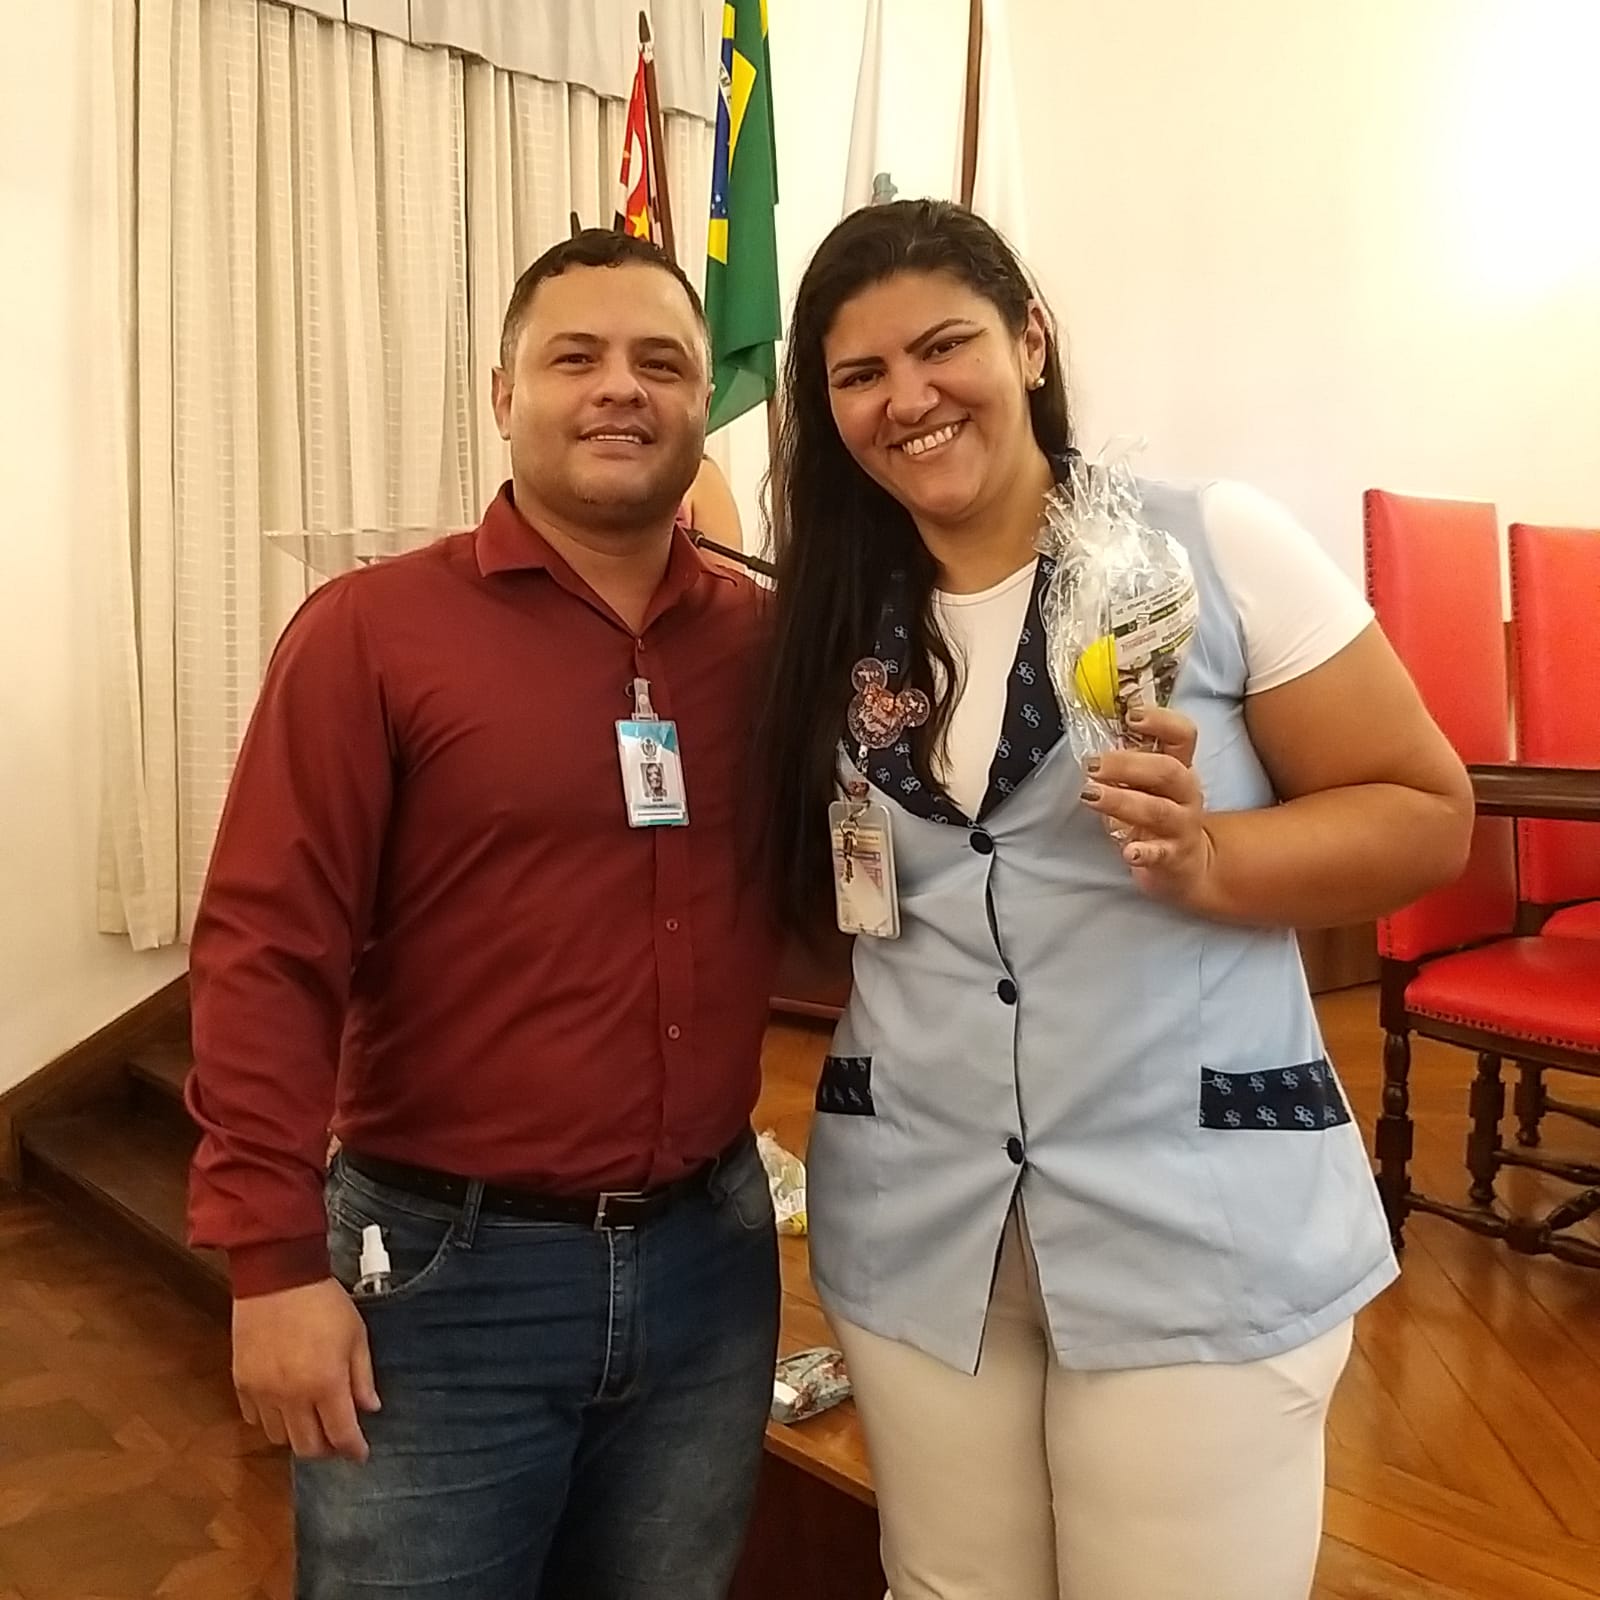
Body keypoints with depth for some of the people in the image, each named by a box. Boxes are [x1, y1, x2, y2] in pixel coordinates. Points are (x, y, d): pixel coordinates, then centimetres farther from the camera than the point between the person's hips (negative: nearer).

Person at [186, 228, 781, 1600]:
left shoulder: (764, 640, 1)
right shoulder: (371, 631, -10)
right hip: (447, 1267, -3)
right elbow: (268, 947, -12)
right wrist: (275, 1258, -13)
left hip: (709, 1254, 4)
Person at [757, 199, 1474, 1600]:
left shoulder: (1215, 546, -7)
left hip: (1200, 1218, -3)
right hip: (915, 1221, 4)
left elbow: (1429, 813, -6)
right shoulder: (831, 619, 4)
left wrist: (1210, 859, -21)